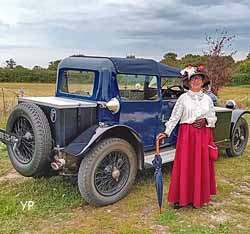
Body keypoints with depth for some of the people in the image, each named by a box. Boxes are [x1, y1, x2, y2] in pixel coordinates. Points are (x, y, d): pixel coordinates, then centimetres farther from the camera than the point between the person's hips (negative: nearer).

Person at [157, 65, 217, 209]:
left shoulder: (207, 99, 8)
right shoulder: (183, 98, 0)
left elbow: (214, 118, 12)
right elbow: (174, 117, -5)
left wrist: (205, 121, -9)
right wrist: (166, 132, -15)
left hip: (204, 135, 3)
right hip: (186, 134, -2)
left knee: (201, 166, 6)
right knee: (184, 165, -1)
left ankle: (198, 197, 20)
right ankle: (181, 197, 11)